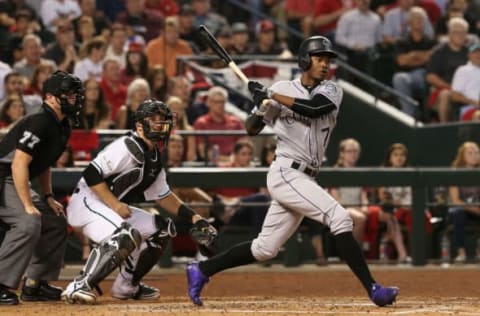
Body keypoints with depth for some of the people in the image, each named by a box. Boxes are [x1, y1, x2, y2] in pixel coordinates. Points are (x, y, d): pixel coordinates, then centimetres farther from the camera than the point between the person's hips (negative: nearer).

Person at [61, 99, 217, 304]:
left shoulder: (156, 158, 12)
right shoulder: (129, 148, -18)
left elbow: (163, 196, 21)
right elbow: (91, 174, -24)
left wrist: (194, 218, 13)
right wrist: (115, 204, -24)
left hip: (115, 208, 10)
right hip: (87, 201, -10)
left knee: (162, 229, 11)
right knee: (125, 236, -35)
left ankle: (127, 285, 18)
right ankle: (79, 287, -31)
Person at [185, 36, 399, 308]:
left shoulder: (332, 90, 8)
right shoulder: (284, 89, 1)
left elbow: (314, 109, -15)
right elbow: (252, 129, 7)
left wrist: (271, 96, -17)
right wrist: (261, 107, -14)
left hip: (305, 179, 6)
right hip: (286, 173, -6)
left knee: (265, 249, 11)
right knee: (339, 217, -21)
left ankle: (201, 270, 23)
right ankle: (372, 288, -23)